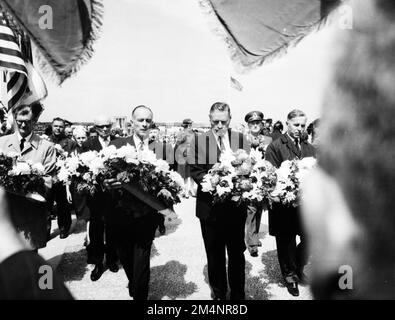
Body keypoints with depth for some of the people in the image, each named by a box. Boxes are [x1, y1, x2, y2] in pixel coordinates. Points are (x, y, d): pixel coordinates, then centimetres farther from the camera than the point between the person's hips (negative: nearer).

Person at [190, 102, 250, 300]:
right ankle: (218, 293, 34)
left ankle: (238, 293, 33)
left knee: (237, 252, 15)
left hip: (236, 204, 1)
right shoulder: (199, 141, 0)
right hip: (209, 207, 0)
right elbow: (195, 170, -5)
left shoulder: (241, 139, 2)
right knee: (214, 254, 14)